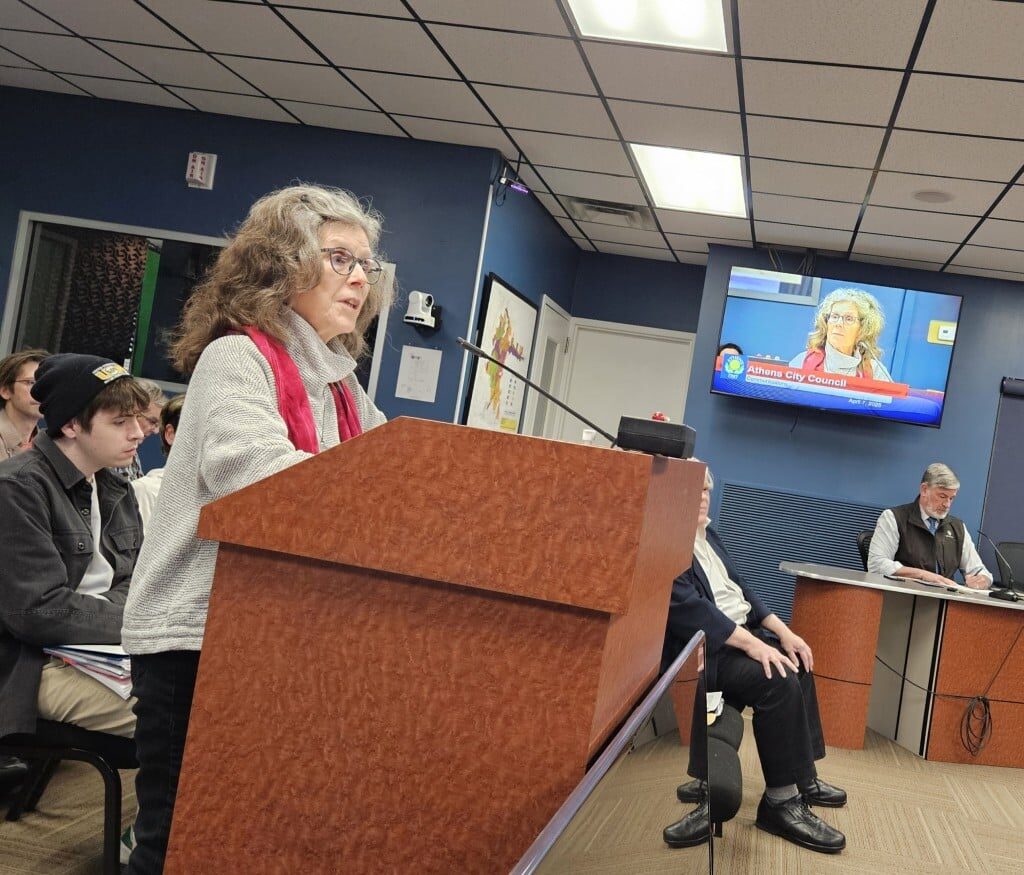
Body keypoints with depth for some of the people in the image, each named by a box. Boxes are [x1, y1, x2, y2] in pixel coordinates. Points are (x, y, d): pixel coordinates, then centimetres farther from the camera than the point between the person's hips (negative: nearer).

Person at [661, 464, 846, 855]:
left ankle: (803, 778, 16)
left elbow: (738, 588, 18)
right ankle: (781, 801, -16)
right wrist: (751, 643, -29)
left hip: (738, 633, 11)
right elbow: (687, 606, -25)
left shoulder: (708, 535, 17)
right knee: (779, 682, -26)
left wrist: (782, 630, 5)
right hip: (699, 646, -11)